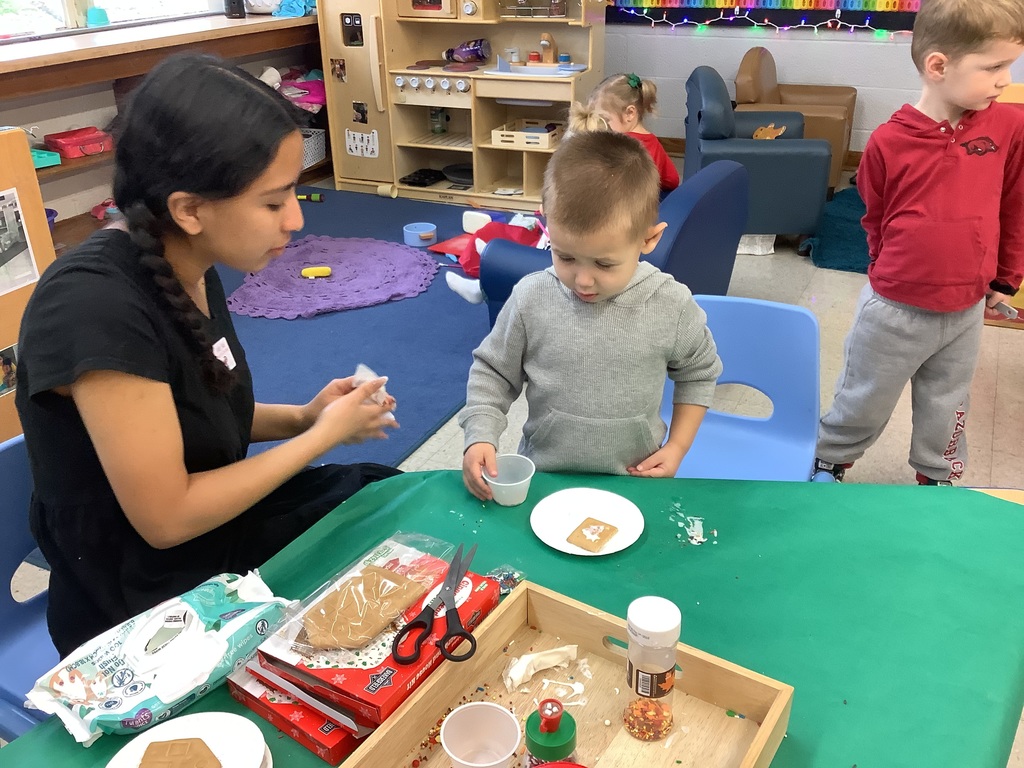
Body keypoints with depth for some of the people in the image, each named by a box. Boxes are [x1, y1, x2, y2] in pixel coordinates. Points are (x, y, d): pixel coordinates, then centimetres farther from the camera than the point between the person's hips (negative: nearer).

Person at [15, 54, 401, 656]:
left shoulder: (192, 270, -5)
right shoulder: (97, 306, -32)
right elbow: (167, 517, -27)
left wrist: (302, 417, -7)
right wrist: (323, 435, -19)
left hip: (211, 522, 8)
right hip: (142, 606, -7)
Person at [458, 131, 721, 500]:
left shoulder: (672, 306, -11)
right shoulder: (531, 299, -12)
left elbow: (698, 374, 6)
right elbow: (492, 371, 1)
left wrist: (676, 448, 0)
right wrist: (480, 438, -12)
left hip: (633, 481, 1)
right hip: (543, 478, 0)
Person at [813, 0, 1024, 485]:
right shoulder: (889, 142, -14)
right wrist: (897, 273, 8)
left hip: (966, 310, 3)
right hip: (895, 310, -2)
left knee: (945, 410, 21)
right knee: (864, 405, 14)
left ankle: (937, 480, 43)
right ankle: (828, 463, 38)